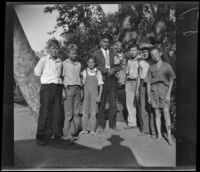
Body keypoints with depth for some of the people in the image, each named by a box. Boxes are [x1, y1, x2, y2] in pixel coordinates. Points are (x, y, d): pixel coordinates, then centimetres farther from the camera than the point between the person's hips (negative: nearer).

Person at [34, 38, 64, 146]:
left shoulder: (60, 62, 11)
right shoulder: (44, 60, 0)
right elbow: (37, 72, 1)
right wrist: (48, 77, 6)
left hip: (58, 88, 4)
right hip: (47, 87, -4)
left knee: (58, 112, 6)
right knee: (45, 113, -4)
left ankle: (58, 133, 21)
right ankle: (42, 137, 5)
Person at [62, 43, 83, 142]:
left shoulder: (79, 64, 17)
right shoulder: (64, 63, 3)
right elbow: (62, 77, 1)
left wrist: (81, 90, 15)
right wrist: (63, 90, -6)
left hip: (77, 88, 5)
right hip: (69, 88, -5)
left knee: (76, 113, 4)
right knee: (69, 113, -7)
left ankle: (74, 132, 10)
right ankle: (67, 134, -3)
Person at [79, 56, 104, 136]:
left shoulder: (98, 73, 1)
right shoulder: (84, 72, 4)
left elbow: (101, 85, 1)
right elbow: (82, 84, 7)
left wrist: (99, 96, -6)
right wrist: (82, 95, 2)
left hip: (94, 95, -1)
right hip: (86, 95, 1)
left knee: (93, 113, 1)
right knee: (85, 113, 4)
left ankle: (92, 130, 10)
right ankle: (84, 129, 14)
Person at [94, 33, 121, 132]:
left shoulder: (113, 53, 16)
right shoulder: (96, 53, 6)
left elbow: (119, 66, 11)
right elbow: (95, 67, -5)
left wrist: (113, 69, -10)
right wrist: (107, 70, -15)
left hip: (112, 80, 3)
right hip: (102, 79, -3)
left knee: (113, 104, 3)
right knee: (101, 103, -1)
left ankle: (112, 124, 14)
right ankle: (101, 125, 10)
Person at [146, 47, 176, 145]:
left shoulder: (166, 66, 3)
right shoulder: (151, 68, 9)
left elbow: (171, 80, 3)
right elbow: (148, 83, 10)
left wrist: (168, 94, -6)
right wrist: (149, 96, 5)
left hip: (164, 90, -2)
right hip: (154, 91, 2)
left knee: (166, 113, -7)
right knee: (157, 114, 5)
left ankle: (169, 136, 0)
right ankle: (159, 134, 13)